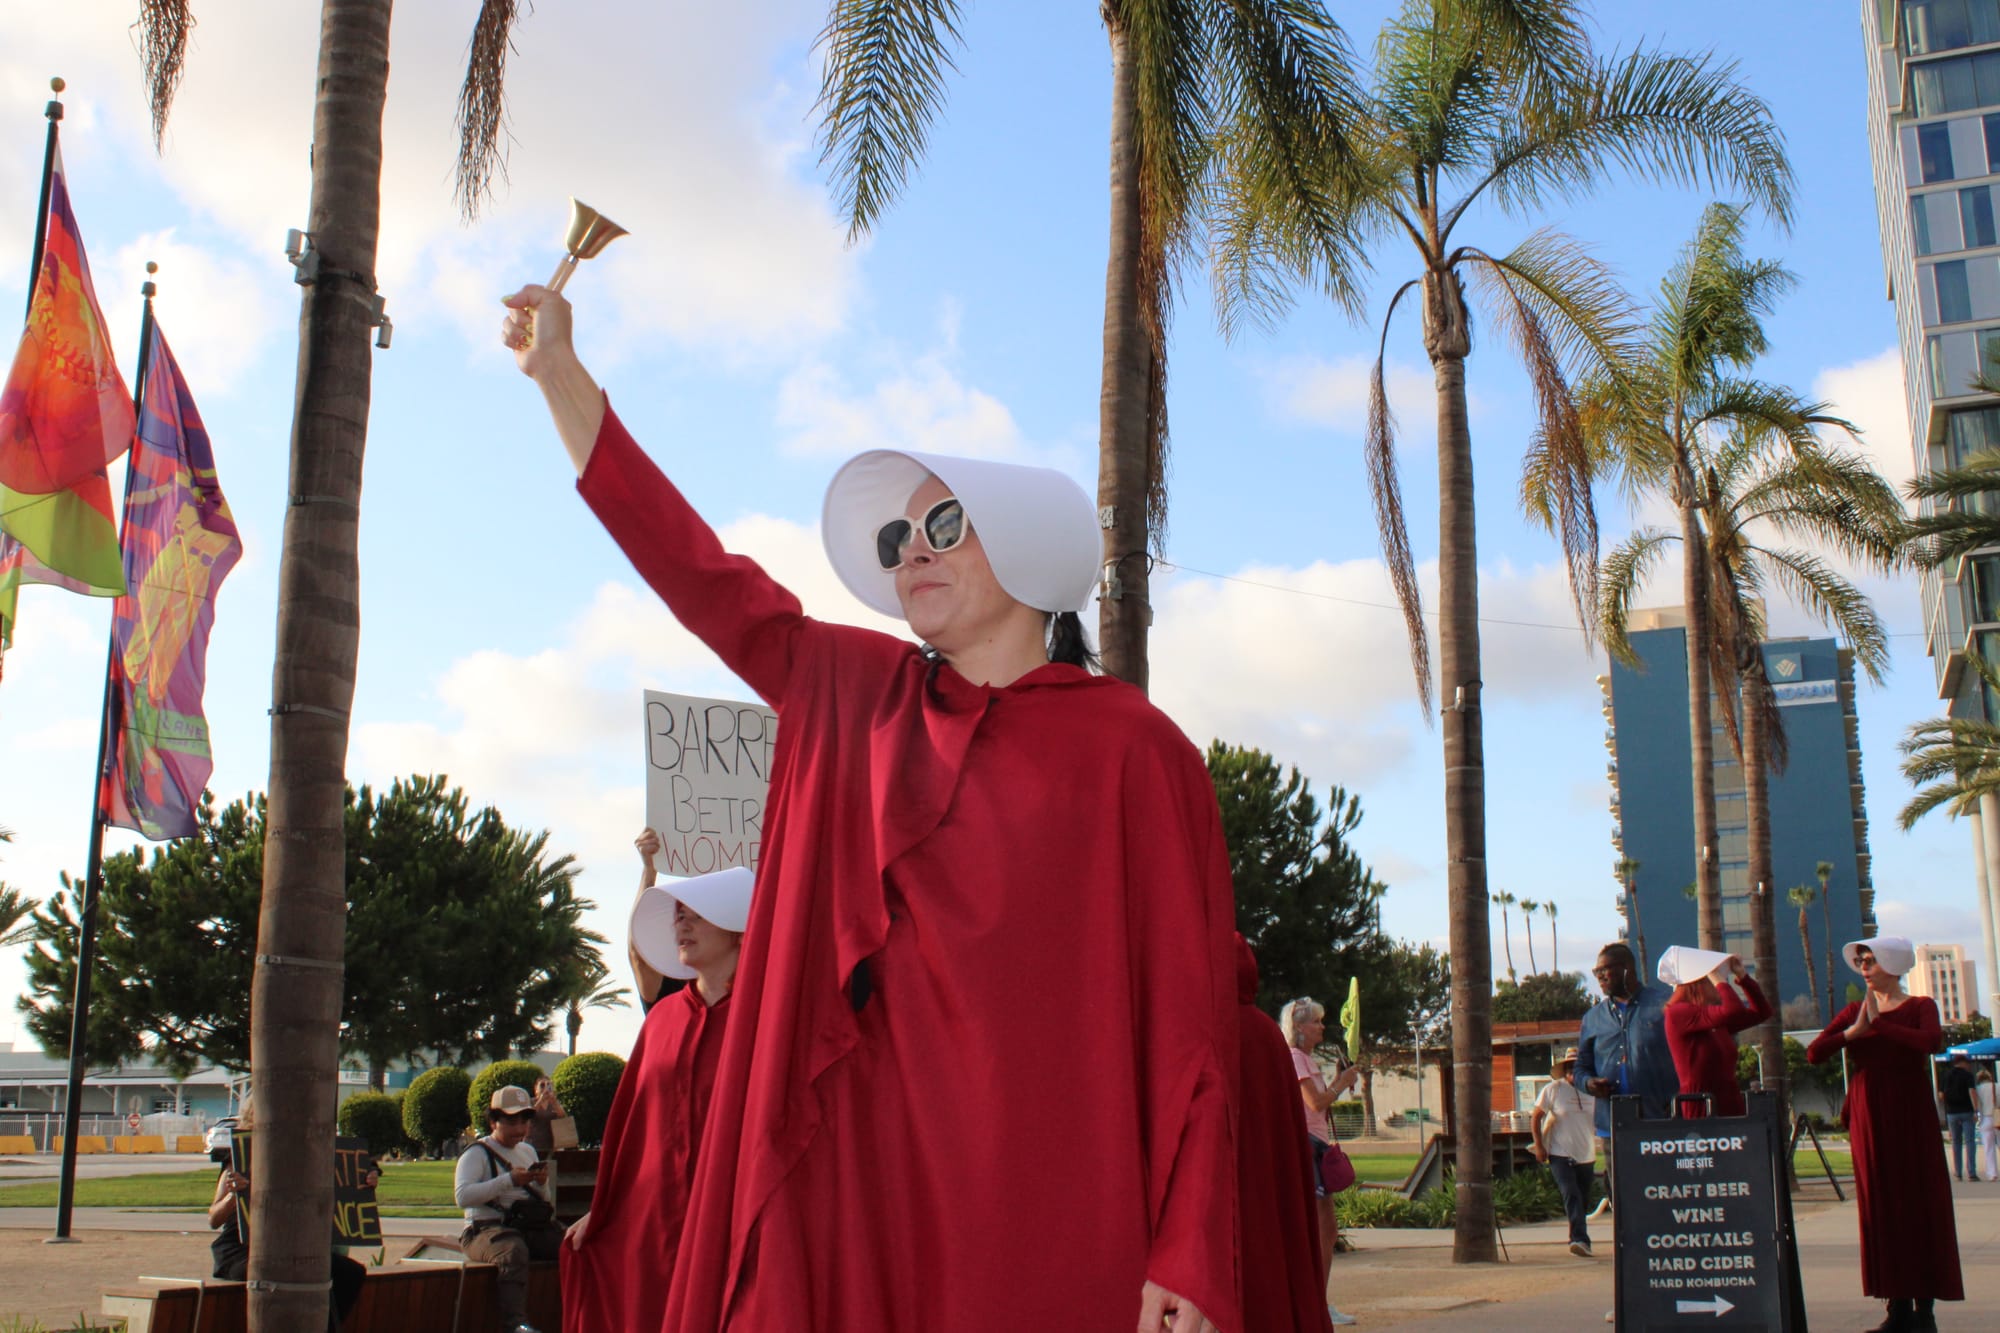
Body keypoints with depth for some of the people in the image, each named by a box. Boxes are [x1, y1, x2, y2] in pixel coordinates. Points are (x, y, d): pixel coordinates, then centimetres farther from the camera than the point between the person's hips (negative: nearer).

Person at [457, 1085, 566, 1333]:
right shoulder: (477, 1153, 0)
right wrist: (509, 1180, -20)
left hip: (529, 1228, 6)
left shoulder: (528, 1151, 21)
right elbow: (462, 1196, -17)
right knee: (514, 1250, -39)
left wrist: (542, 1183, 3)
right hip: (487, 1228, -6)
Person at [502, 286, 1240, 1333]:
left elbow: (1187, 1012, -8)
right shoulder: (850, 696, 11)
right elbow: (705, 579, 13)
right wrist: (559, 374, 11)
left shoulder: (1131, 748, -4)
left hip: (1042, 1196, -4)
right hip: (856, 1171, 4)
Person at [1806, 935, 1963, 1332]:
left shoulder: (1920, 1006, 2)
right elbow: (1814, 1053, 0)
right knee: (1882, 1207, 3)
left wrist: (1878, 1024, -15)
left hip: (1912, 1119, -3)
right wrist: (1854, 1030, -12)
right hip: (1868, 1120, 3)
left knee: (1920, 1203, -3)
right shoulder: (1853, 1012, 10)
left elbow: (1932, 1041, -21)